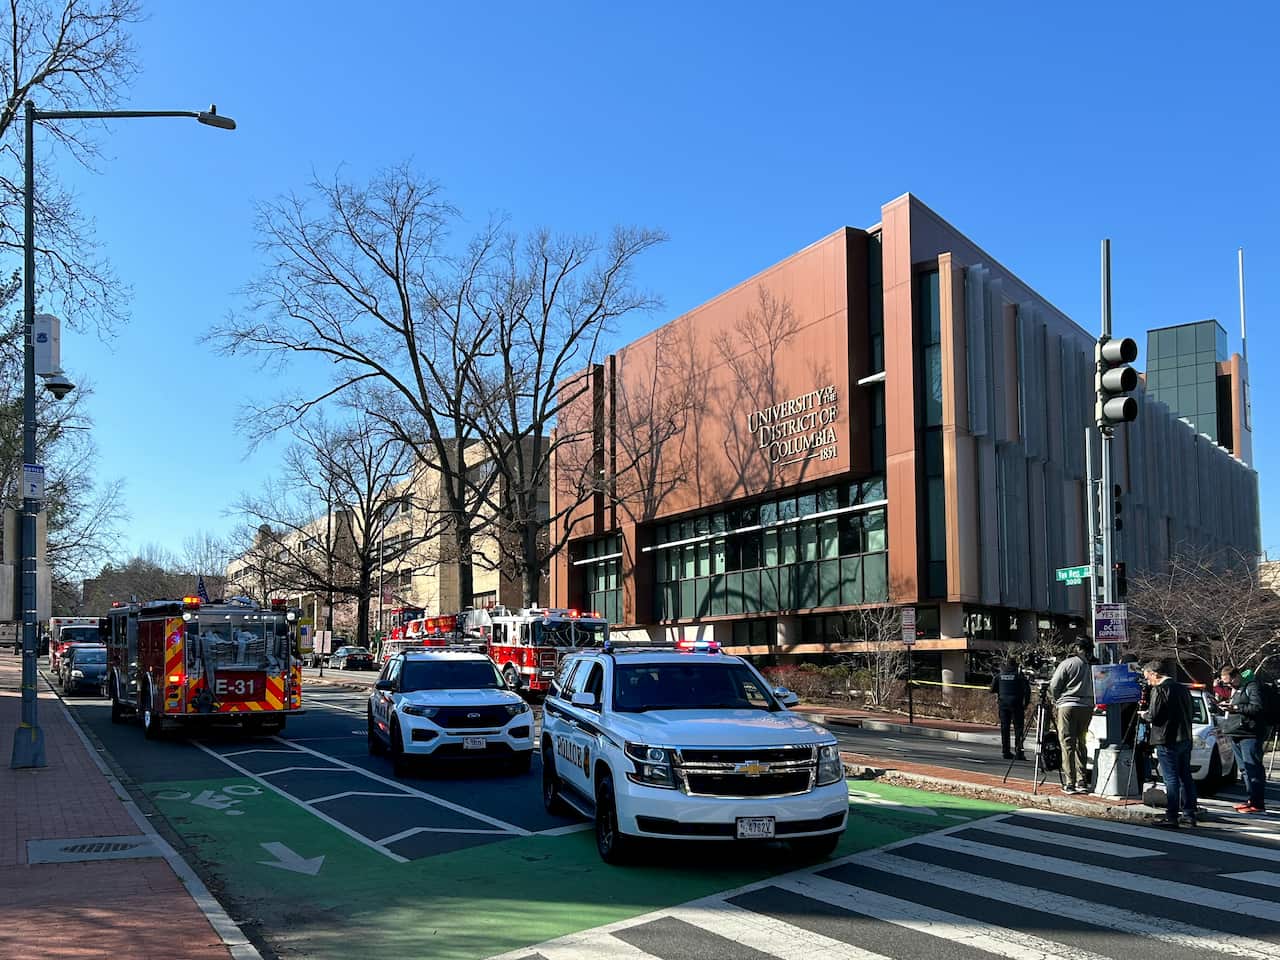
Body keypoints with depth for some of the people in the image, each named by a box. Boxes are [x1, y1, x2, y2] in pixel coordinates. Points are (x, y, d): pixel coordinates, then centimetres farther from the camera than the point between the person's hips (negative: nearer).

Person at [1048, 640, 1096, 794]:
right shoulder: (1092, 665, 6)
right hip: (1087, 707, 4)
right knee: (1080, 743, 12)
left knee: (1067, 744, -1)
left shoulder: (1067, 664, -4)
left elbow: (1054, 686, -4)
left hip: (1067, 706, -4)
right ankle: (1082, 781, 11)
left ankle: (1070, 783, -4)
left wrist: (1056, 703, 11)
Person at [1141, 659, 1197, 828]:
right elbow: (1192, 712, 19)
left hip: (1167, 741, -8)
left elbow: (1153, 715, -16)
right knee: (1186, 777, 13)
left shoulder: (1159, 690, -13)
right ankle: (1190, 814, 16)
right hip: (1185, 739, 8)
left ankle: (1171, 817, -4)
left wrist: (1144, 714, 4)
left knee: (1171, 779, -5)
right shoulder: (1182, 689, 12)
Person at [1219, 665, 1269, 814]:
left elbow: (1258, 707, -16)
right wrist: (1229, 707, 12)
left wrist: (1236, 708, -17)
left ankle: (1258, 803, -8)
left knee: (1253, 768, -9)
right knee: (1244, 768, 11)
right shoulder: (1235, 689, 22)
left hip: (1250, 735, -10)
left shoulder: (1252, 687, -7)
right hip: (1236, 734, 10)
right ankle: (1252, 800, 16)